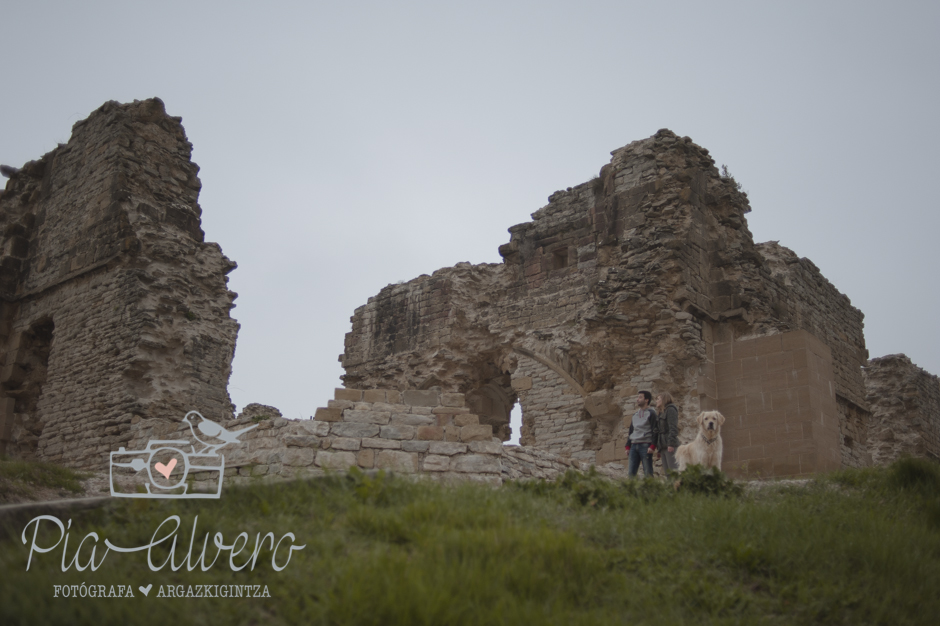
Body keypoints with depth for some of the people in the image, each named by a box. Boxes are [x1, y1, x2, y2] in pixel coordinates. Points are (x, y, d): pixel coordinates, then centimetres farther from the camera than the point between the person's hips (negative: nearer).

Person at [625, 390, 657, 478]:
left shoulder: (651, 413, 1)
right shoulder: (635, 415, 22)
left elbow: (655, 431, -7)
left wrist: (652, 446, -17)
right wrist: (628, 446, 13)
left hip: (645, 445, -7)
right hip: (634, 446, 7)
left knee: (648, 473, -7)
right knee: (630, 472, 1)